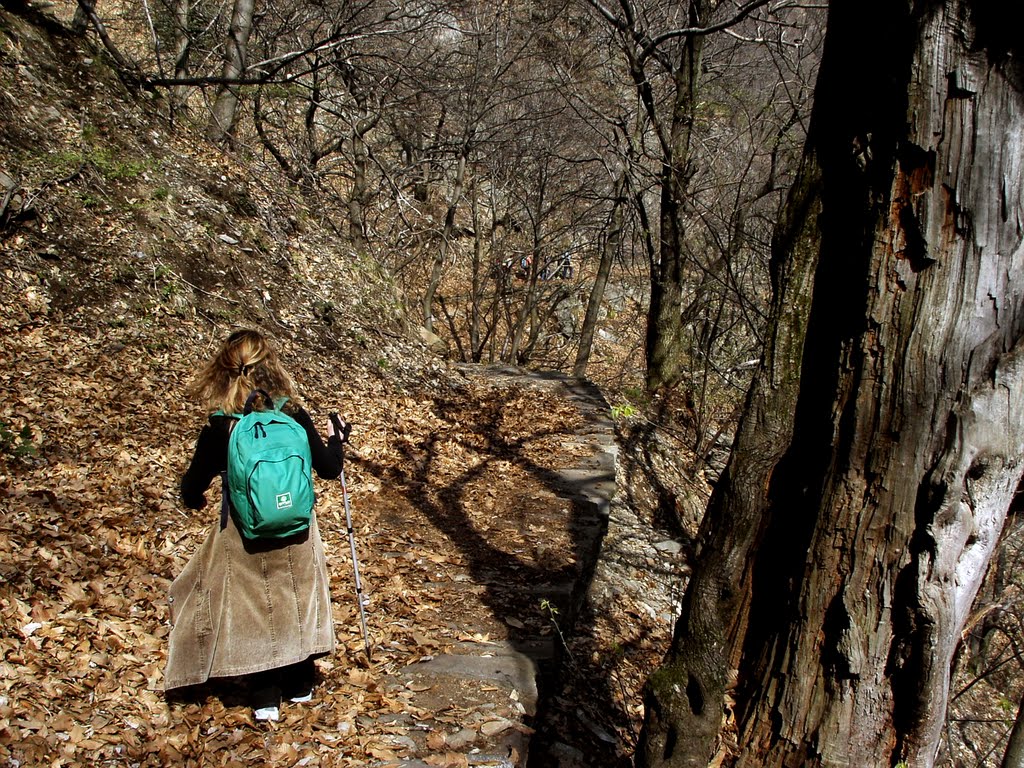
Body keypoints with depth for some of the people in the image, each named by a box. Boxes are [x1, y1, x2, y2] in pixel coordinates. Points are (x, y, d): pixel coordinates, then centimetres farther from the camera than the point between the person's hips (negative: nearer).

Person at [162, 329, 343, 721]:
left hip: (244, 538, -2)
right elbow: (329, 468, -2)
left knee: (248, 607, 14)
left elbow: (193, 489, -7)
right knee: (296, 599, 20)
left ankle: (265, 698, 19)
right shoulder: (295, 416, -10)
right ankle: (299, 684, 33)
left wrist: (194, 498, 17)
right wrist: (333, 440, 18)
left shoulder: (219, 427, -14)